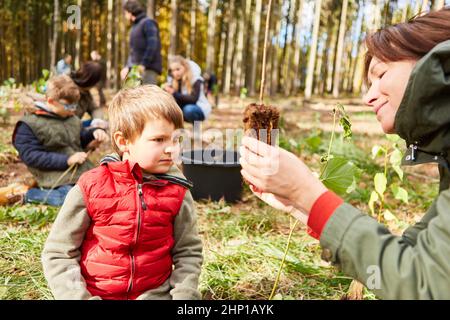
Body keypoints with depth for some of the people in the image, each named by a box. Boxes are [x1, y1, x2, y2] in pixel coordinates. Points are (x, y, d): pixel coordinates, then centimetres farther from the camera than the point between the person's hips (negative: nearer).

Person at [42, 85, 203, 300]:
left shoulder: (177, 192, -4)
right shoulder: (90, 188, -8)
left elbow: (188, 253, 4)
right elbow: (58, 253, -2)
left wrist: (183, 294, -10)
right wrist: (79, 296, -12)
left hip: (155, 293, 1)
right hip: (96, 293, 0)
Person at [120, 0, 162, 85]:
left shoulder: (148, 23, -2)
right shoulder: (135, 26, 24)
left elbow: (152, 46, -14)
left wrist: (143, 64, -20)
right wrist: (127, 67, 16)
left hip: (148, 69, -8)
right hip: (136, 69, 8)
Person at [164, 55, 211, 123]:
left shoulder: (195, 79, -20)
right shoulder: (172, 80, -5)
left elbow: (193, 99, -31)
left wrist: (175, 94, -40)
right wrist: (167, 90, -30)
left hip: (200, 109, -5)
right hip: (182, 108, 5)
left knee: (188, 109, -38)